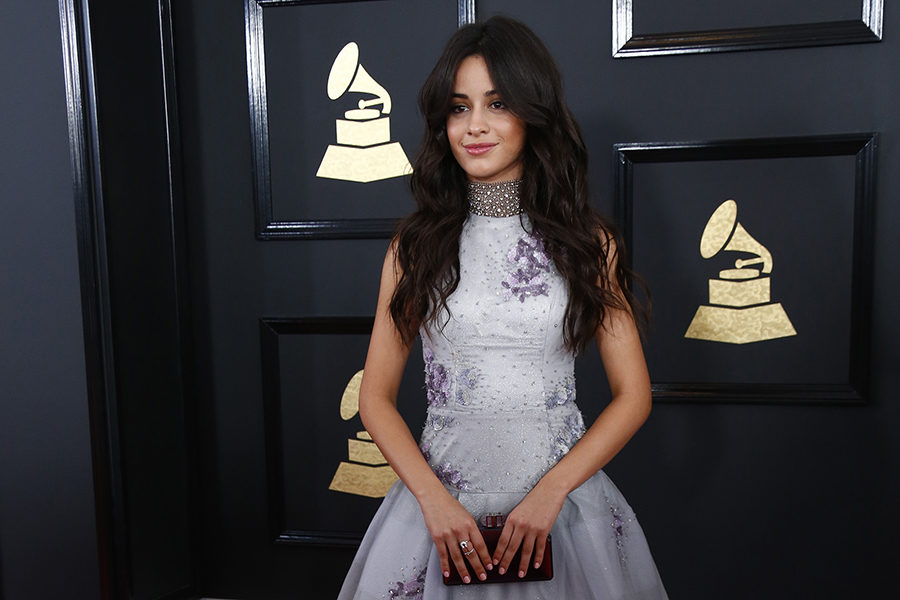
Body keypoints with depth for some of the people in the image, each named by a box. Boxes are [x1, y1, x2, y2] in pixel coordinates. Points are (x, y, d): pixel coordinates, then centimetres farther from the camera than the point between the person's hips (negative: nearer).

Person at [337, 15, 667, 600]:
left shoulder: (587, 242, -2)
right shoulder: (415, 245, -1)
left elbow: (633, 395, -2)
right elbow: (376, 396, 0)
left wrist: (551, 491, -12)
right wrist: (433, 498, -11)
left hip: (563, 496, 0)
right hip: (440, 501, 1)